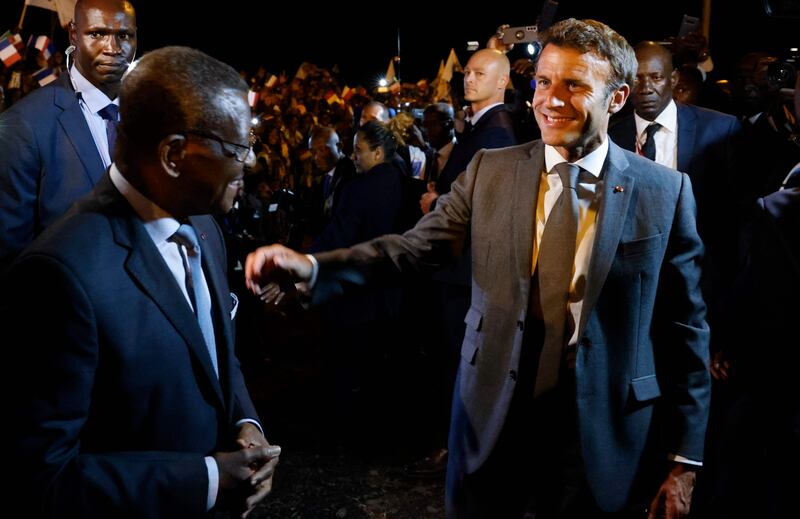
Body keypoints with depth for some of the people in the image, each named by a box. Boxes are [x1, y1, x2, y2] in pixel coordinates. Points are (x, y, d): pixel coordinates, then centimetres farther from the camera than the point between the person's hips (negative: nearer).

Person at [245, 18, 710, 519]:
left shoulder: (665, 191, -5)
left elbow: (685, 327, -3)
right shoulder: (490, 169, 0)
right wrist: (311, 267, -21)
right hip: (494, 416, 2)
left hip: (603, 431, -1)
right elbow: (418, 245, -4)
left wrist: (684, 458, -3)